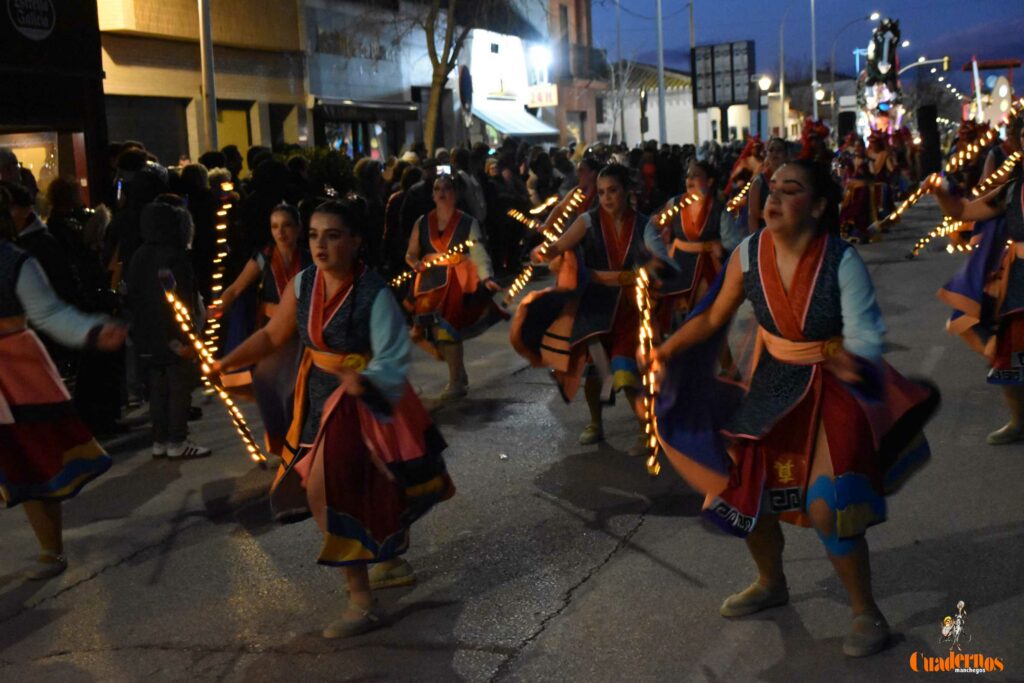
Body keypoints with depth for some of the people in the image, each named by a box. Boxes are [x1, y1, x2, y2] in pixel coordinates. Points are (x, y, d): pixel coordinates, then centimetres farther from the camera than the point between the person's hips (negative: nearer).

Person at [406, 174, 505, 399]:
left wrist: (487, 278, -25)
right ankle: (458, 375, 22)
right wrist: (416, 262, -11)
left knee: (448, 329, -14)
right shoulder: (422, 223, 9)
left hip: (457, 283, -4)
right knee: (433, 331, 0)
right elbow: (411, 253, 12)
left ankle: (456, 382, 0)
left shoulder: (468, 223, -1)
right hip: (430, 283, 4)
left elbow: (478, 253, -10)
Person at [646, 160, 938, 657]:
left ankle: (866, 613, 10)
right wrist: (665, 351, -10)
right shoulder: (749, 254, -12)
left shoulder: (842, 261, -22)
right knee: (743, 487, 13)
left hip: (833, 389, -5)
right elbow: (712, 317, -1)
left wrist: (852, 363, -42)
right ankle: (771, 583, 42)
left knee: (826, 508, -16)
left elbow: (865, 339, -23)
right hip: (773, 386, 5)